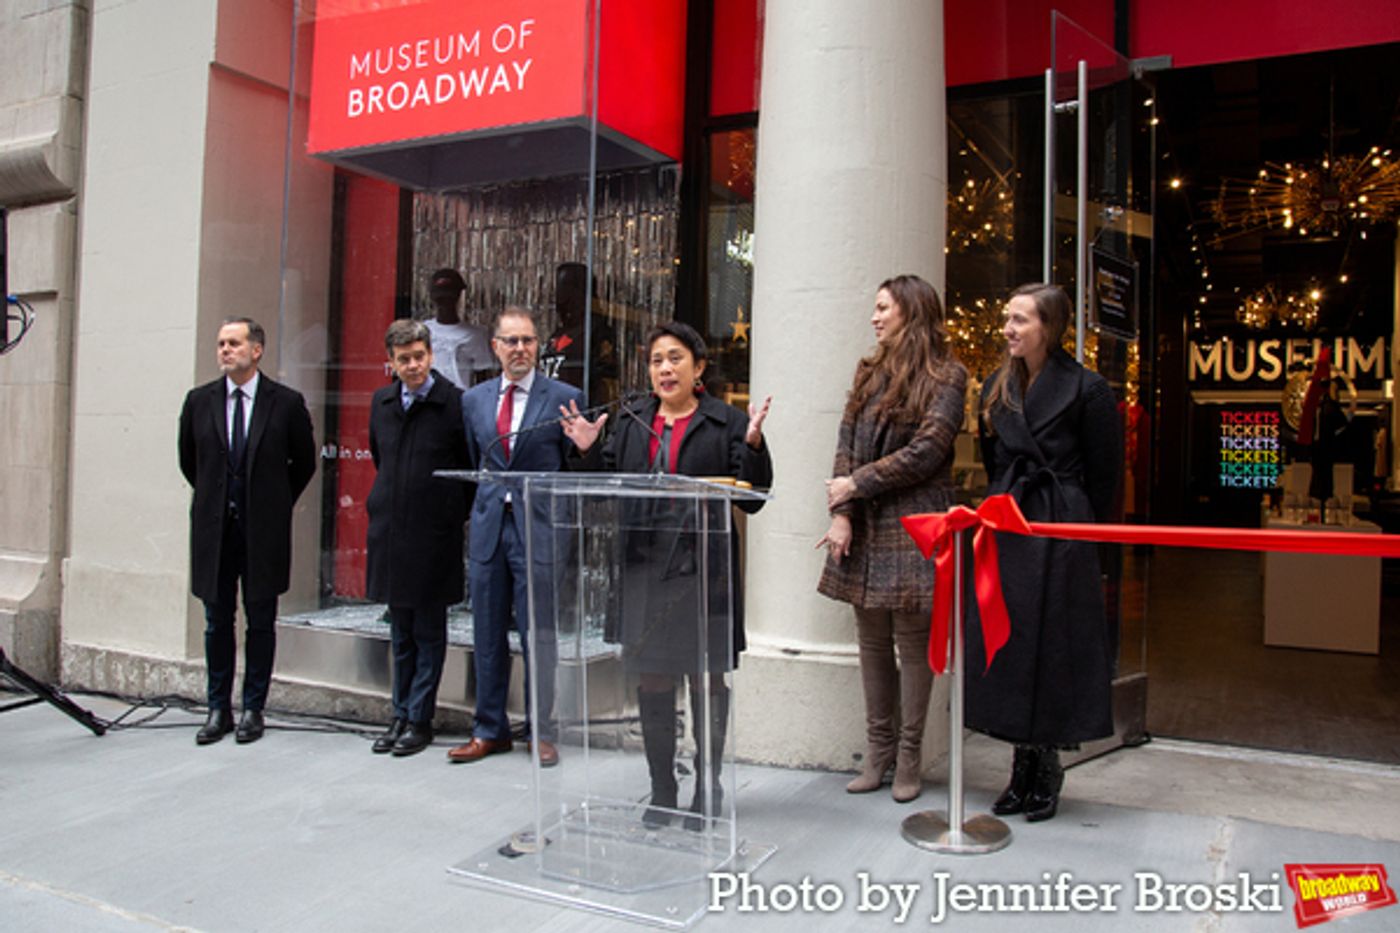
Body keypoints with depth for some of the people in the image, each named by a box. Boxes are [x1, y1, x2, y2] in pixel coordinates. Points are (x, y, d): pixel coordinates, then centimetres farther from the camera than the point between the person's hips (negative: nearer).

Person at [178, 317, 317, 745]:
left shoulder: (286, 402, -3)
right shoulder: (199, 401, 5)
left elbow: (304, 462, 7)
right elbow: (188, 461, 17)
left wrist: (277, 503, 7)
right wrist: (215, 500, 15)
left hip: (264, 529, -2)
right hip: (213, 528, 2)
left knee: (261, 622, 6)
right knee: (217, 622, 9)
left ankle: (253, 709, 17)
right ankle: (218, 709, 21)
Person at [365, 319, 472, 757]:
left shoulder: (455, 403, -9)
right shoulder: (381, 402, 8)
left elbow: (472, 467, -4)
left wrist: (453, 512, -1)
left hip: (433, 535, -5)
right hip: (389, 531, 5)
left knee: (429, 633, 5)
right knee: (400, 633, 14)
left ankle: (420, 720, 15)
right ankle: (401, 716, 25)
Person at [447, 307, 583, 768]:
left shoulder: (564, 398, -2)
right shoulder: (473, 400, 11)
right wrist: (484, 509, 12)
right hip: (488, 525, 4)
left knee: (538, 635, 3)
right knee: (488, 635, 11)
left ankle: (541, 732, 18)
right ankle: (490, 730, 25)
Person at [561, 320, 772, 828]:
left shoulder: (726, 423, 0)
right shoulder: (630, 423, 13)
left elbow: (751, 498, -5)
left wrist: (753, 444, -18)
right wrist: (588, 451, -3)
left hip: (703, 567, -3)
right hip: (645, 567, 4)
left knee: (707, 679, 6)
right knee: (651, 680, 10)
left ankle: (707, 789, 22)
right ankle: (662, 790, 24)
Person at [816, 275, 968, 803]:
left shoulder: (944, 378, -2)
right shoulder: (869, 374, 15)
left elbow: (925, 452, -12)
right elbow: (846, 447, 9)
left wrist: (856, 484, -8)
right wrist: (841, 514, -3)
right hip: (865, 531, 6)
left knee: (912, 641, 0)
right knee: (871, 641, 9)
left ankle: (909, 759, 12)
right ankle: (878, 752, 20)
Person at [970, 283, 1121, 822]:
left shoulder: (1086, 389, -7)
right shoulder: (997, 389, 10)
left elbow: (1104, 475, -4)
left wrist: (1074, 532, 0)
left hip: (1060, 536, -6)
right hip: (1005, 530, 6)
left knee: (1052, 646, 1)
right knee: (1006, 643, 7)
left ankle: (1046, 770, 17)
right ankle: (1024, 767, 20)